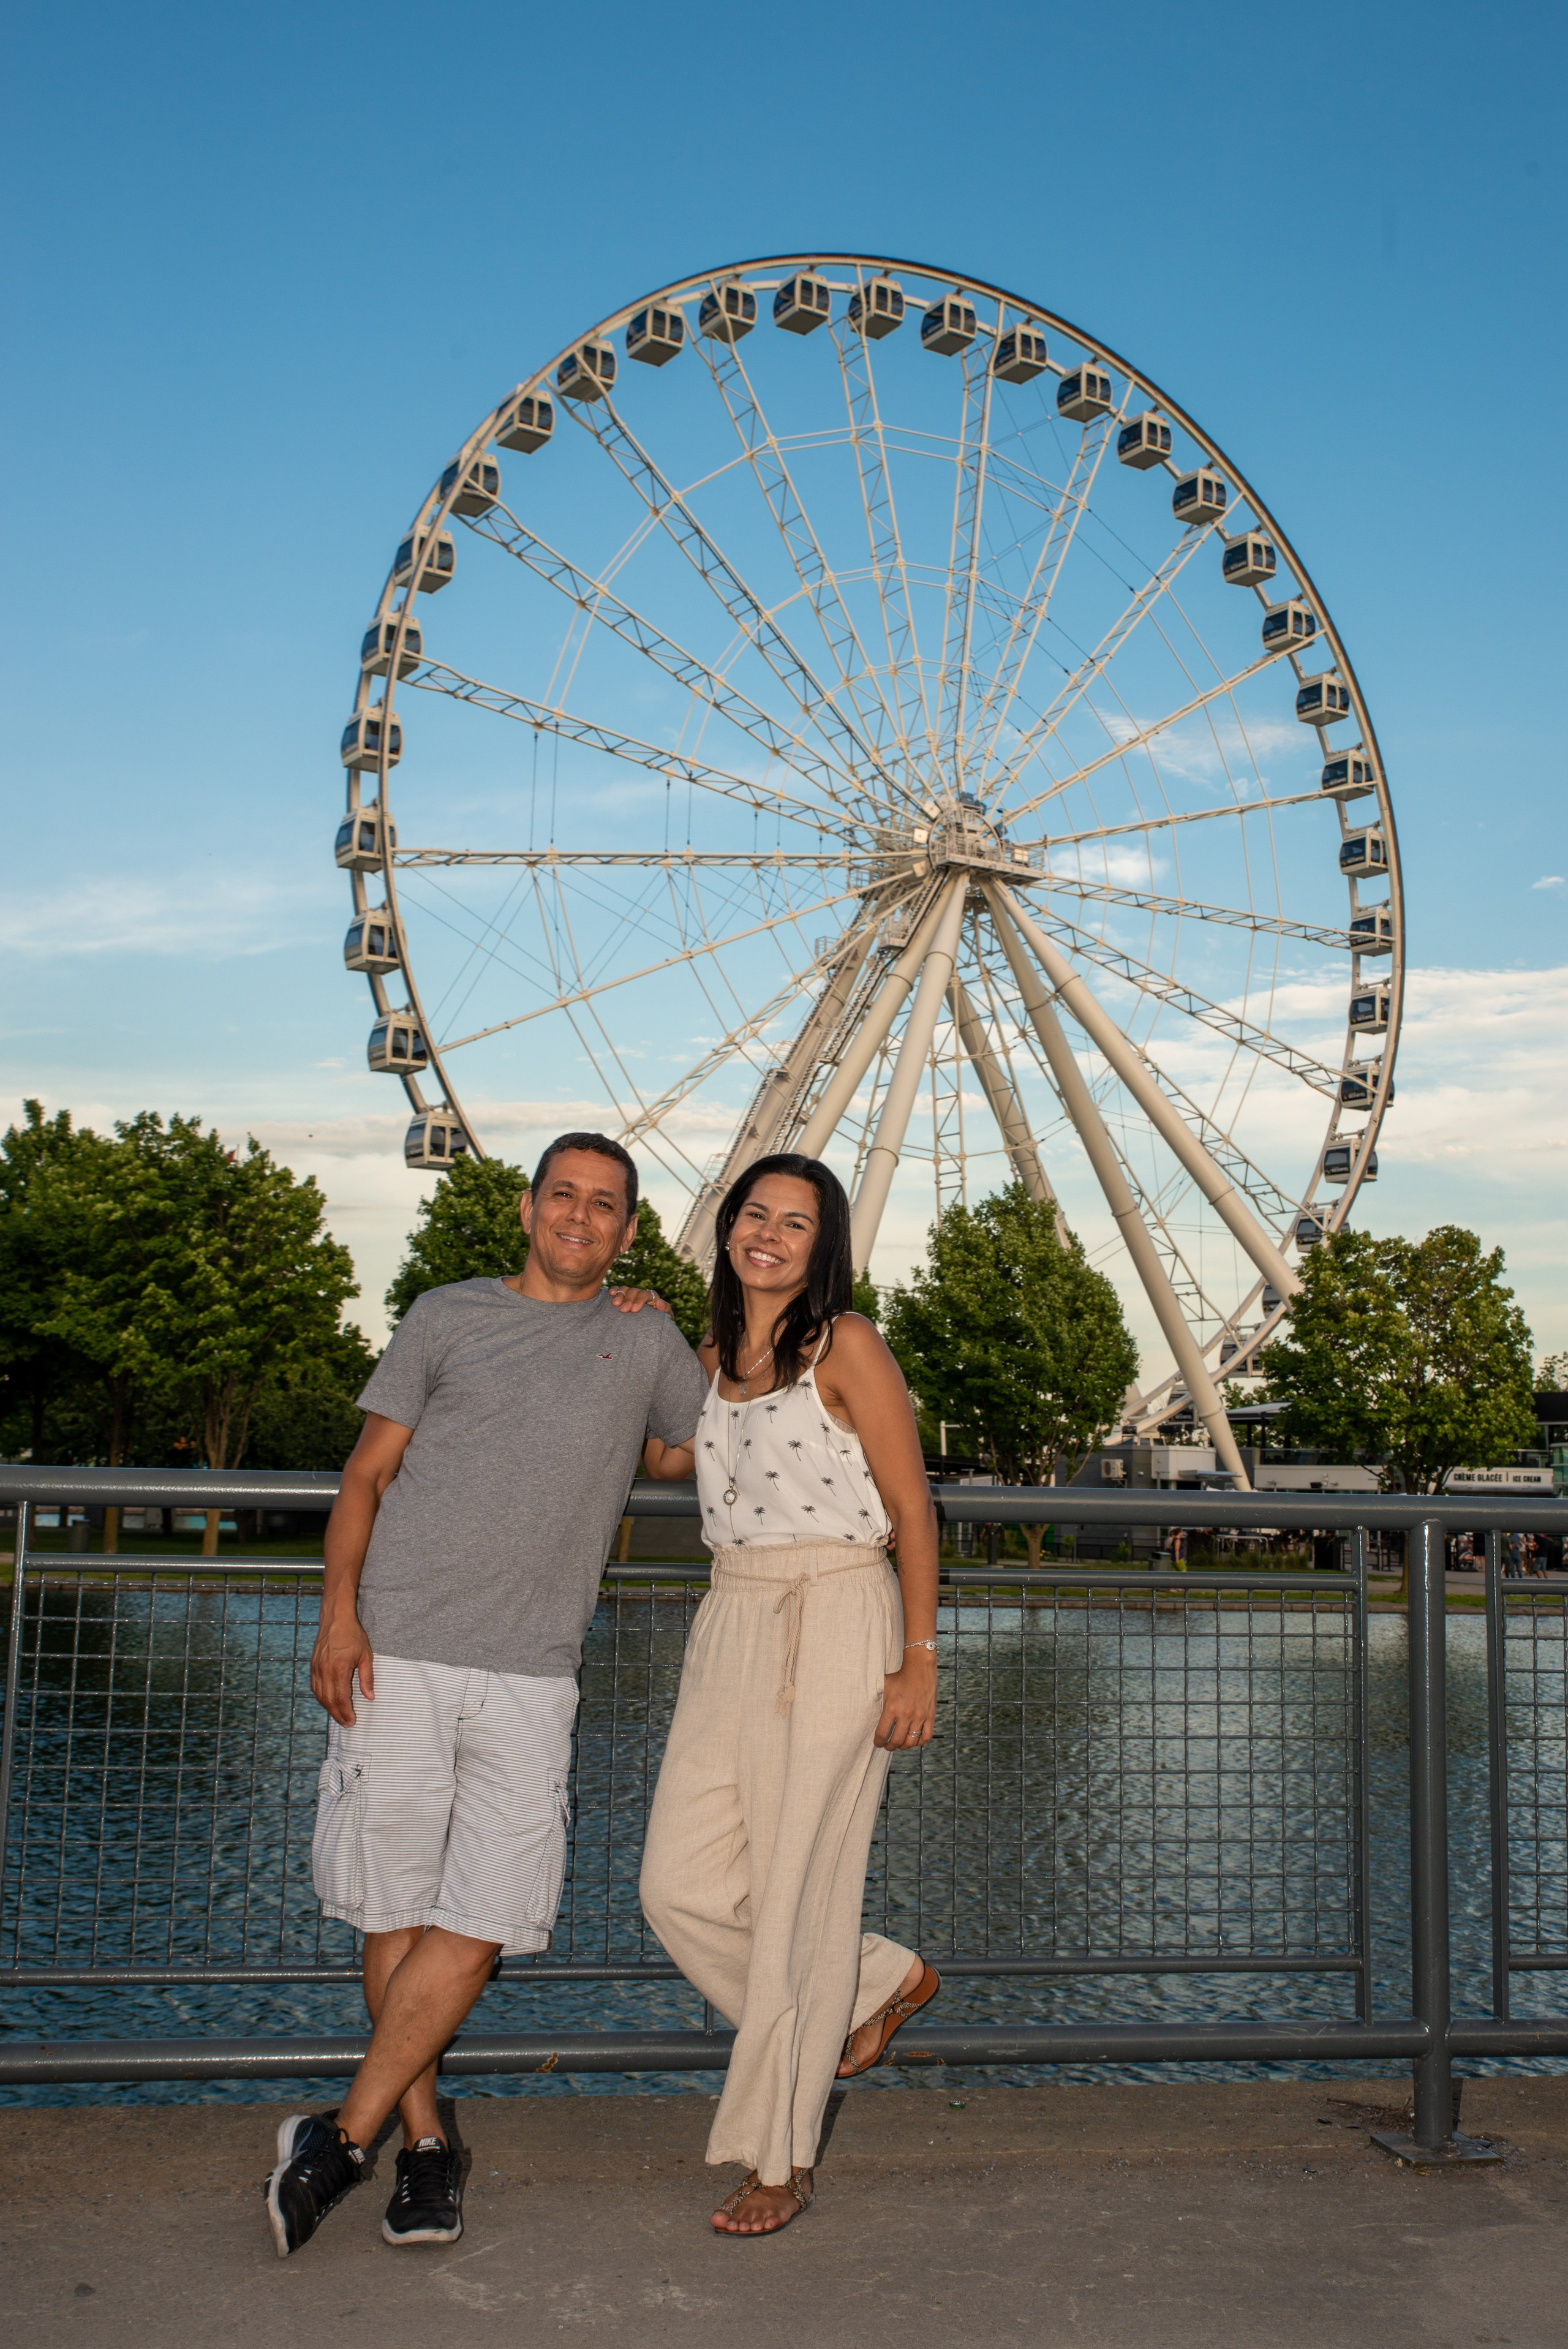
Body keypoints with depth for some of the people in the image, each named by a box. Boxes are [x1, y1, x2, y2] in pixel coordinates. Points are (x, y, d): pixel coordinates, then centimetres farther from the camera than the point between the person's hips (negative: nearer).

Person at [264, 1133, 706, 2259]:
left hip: (532, 1673, 1)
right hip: (398, 1656, -1)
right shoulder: (448, 1316, 11)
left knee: (479, 1925, -6)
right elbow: (368, 1472, 10)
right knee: (396, 1911, 3)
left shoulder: (647, 1341, 16)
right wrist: (339, 1609, -5)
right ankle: (425, 2144, 17)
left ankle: (347, 2135, 5)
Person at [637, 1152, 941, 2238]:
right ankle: (882, 1983, 26)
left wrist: (918, 1662, -11)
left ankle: (782, 2159, 12)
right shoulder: (716, 1354, 14)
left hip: (835, 1623, -7)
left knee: (799, 1886, -3)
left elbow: (913, 1511, -6)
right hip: (732, 1622, 7)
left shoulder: (846, 1345, -5)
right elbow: (664, 1460, 30)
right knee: (682, 1883, 2)